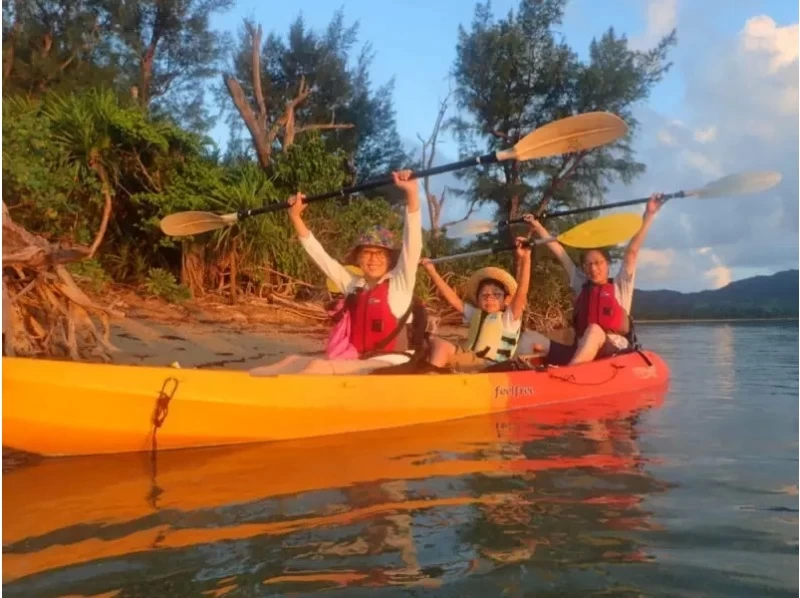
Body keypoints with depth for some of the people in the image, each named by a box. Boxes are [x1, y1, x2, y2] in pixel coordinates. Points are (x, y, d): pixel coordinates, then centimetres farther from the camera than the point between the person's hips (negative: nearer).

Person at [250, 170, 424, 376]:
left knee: (319, 368, -27)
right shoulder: (353, 285, 14)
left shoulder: (399, 282, -1)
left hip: (389, 366, -6)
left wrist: (411, 193, -26)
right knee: (295, 362, -13)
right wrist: (296, 217, 15)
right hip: (356, 364, 6)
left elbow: (412, 245, -15)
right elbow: (318, 254, 19)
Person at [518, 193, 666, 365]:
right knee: (530, 338, -15)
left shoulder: (620, 286, 11)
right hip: (581, 353, 4)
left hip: (615, 353, -4)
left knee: (594, 330, -38)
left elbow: (632, 252, 2)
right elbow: (560, 254, 21)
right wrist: (537, 227, 23)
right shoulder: (582, 286, 20)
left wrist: (649, 215, -5)